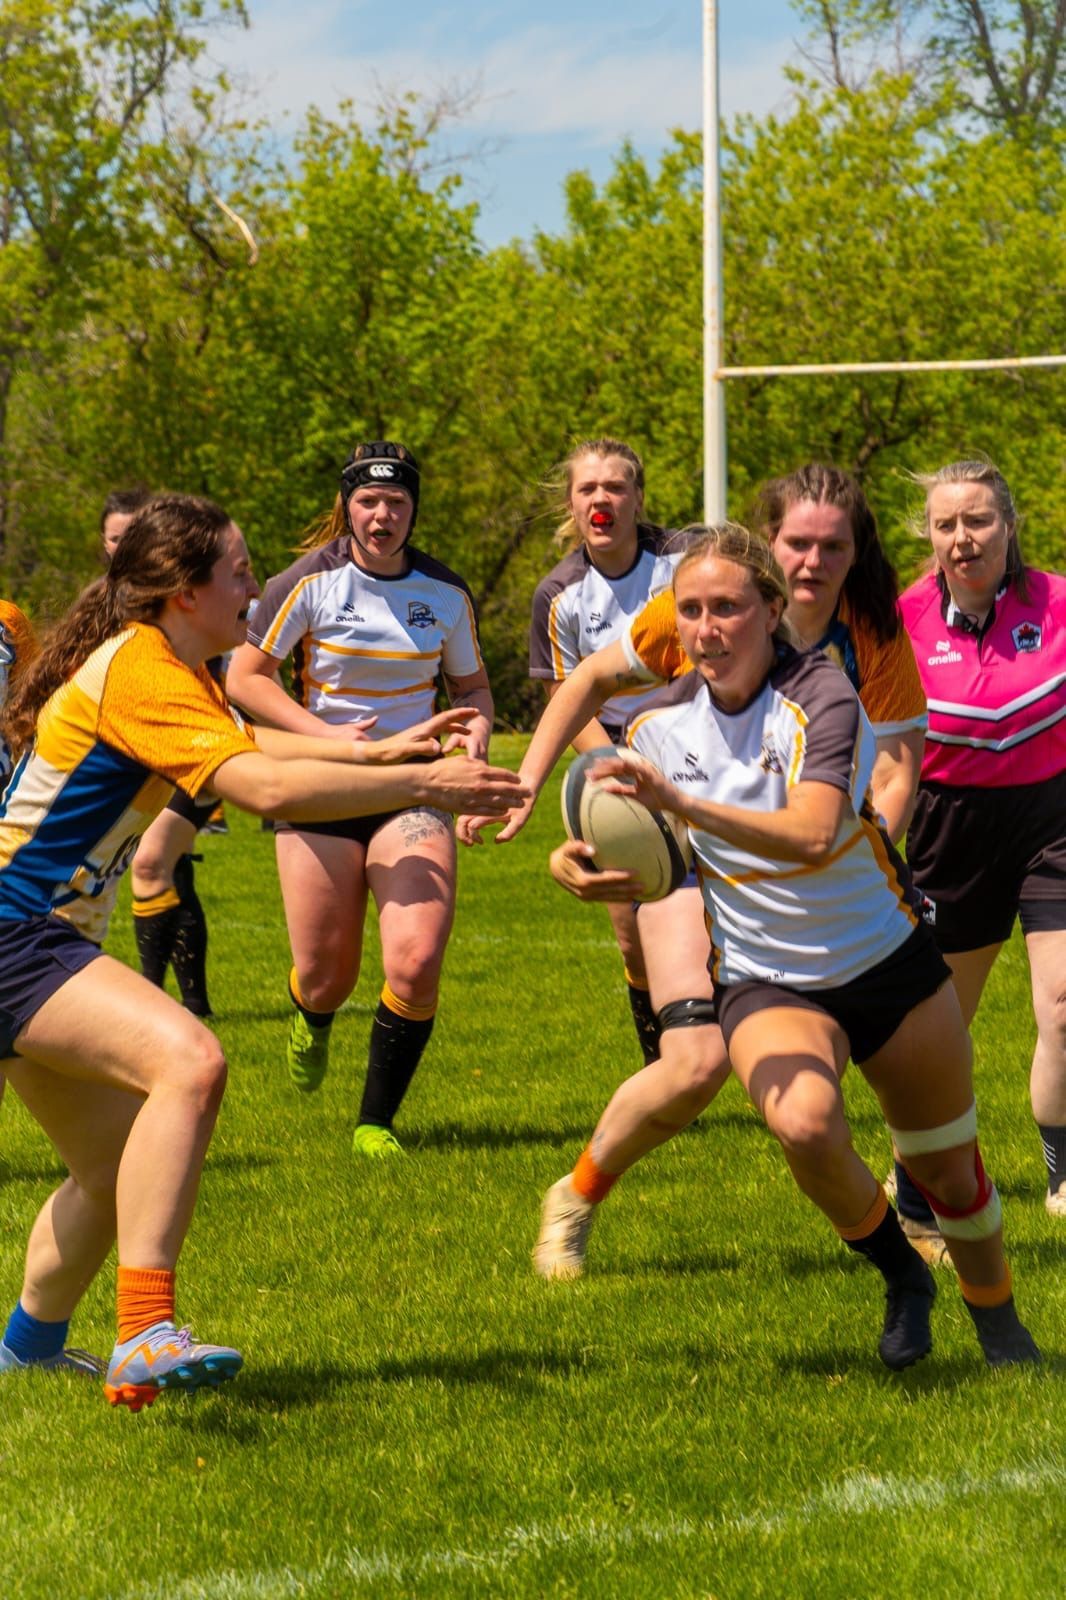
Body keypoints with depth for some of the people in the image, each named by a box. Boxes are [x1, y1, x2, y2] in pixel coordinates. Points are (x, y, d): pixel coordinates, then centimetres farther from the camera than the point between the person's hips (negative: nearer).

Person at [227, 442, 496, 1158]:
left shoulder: (446, 593, 2)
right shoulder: (311, 582, -7)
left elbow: (471, 682, 16)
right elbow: (245, 677, -5)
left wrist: (478, 727, -7)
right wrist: (326, 733, -17)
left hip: (411, 788, 1)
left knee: (417, 961, -17)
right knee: (326, 976, 3)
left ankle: (376, 1121, 2)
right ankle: (313, 1020, 44)